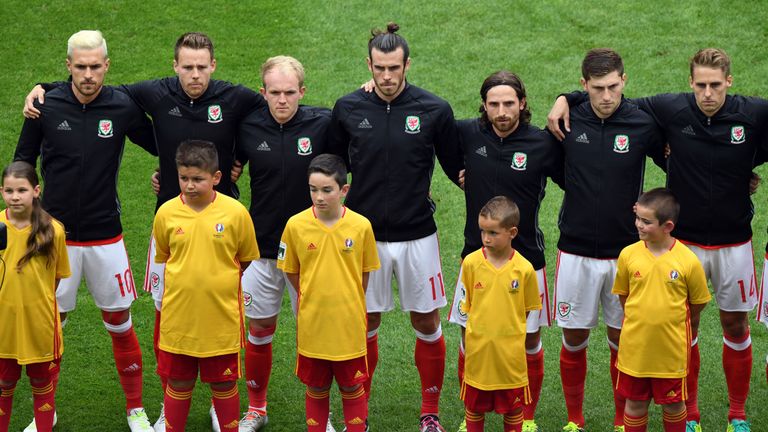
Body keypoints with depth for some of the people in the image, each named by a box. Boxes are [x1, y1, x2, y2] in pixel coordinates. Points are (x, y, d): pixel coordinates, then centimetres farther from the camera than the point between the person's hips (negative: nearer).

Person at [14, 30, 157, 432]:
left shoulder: (123, 107, -6)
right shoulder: (46, 107, -6)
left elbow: (162, 146, 11)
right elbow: (21, 165, 6)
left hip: (105, 236, 0)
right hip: (55, 235, 0)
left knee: (119, 322, 8)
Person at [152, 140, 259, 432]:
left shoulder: (235, 212, -10)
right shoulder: (166, 213, -5)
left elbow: (246, 261, 4)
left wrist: (221, 282, 3)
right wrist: (186, 282, 7)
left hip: (221, 318, -1)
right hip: (178, 318, 1)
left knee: (224, 385, 12)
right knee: (178, 386, 13)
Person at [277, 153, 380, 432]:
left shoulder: (361, 226, -10)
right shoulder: (296, 225, -9)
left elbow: (365, 271, 4)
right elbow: (290, 270, 5)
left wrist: (349, 301, 6)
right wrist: (311, 298, 6)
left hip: (349, 324, -1)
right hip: (312, 323, 1)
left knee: (352, 387, 10)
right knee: (316, 388, 13)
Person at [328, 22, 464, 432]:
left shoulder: (434, 110, -8)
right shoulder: (348, 109, -3)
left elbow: (456, 168, 3)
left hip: (417, 234, -1)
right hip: (365, 234, 1)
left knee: (427, 323, 6)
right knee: (364, 324, 9)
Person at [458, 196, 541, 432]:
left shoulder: (525, 269, -12)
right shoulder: (471, 262, -8)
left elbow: (528, 309, 1)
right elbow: (465, 306, 4)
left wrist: (509, 330, -3)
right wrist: (480, 329, -1)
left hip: (510, 352, -1)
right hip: (478, 350, 1)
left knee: (513, 408, 12)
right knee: (474, 406, 14)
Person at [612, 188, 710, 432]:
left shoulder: (688, 260, -15)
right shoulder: (628, 254, -9)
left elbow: (697, 304, -1)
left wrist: (673, 323, 8)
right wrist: (641, 320, 8)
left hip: (672, 348, -2)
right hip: (635, 346, 2)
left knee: (673, 403, 13)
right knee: (635, 401, 14)